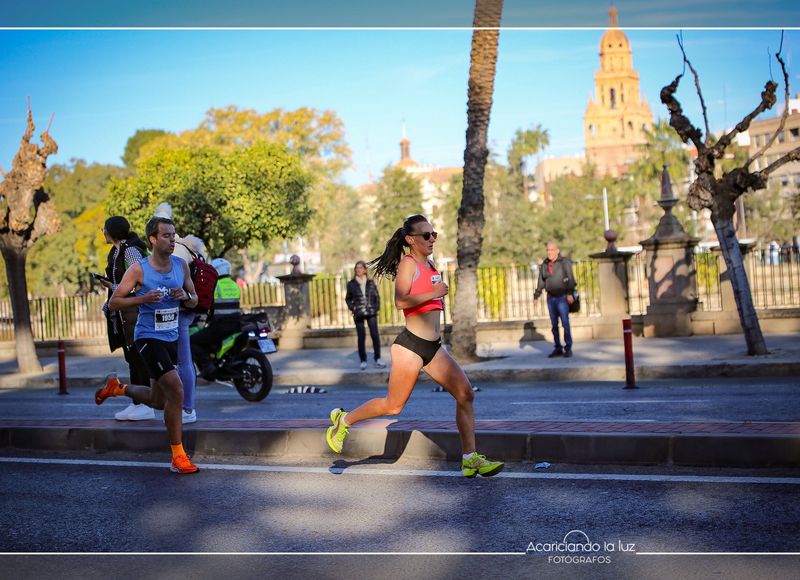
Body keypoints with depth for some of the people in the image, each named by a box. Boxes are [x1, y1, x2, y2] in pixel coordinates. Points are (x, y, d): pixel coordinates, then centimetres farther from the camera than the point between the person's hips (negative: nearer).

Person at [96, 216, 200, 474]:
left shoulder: (181, 265, 4)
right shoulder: (138, 269, -11)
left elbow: (194, 300, 12)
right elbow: (114, 302, -8)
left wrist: (185, 295, -11)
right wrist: (143, 298, -23)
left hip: (171, 338, 7)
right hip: (148, 338, -7)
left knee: (158, 401, 18)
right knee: (176, 391, -20)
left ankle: (117, 387, 45)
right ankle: (178, 457, -9)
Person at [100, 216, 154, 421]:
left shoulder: (130, 251, -13)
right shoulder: (116, 251, 15)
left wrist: (113, 287, -17)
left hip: (134, 311, -9)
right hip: (122, 313, 9)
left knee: (139, 358, -7)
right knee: (131, 359, 11)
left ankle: (147, 406, -3)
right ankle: (136, 404, 17)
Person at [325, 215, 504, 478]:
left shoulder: (430, 266, 15)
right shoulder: (408, 263, -10)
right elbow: (401, 300, -24)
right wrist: (434, 293, -20)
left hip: (433, 347, 8)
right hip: (411, 345, -8)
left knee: (465, 392, -4)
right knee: (394, 405, 1)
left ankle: (470, 459, 0)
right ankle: (344, 420, 23)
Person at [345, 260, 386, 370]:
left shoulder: (371, 283, 5)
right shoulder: (351, 284, 3)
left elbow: (377, 296, 11)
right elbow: (348, 299, 10)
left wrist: (377, 307, -2)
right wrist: (352, 308, -5)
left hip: (371, 313, 0)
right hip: (358, 314, 0)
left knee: (375, 335, -6)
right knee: (361, 337, 2)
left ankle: (378, 359, 1)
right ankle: (363, 361, 10)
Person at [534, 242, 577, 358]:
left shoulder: (564, 262, -7)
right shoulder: (544, 265, 9)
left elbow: (570, 278, -16)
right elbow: (541, 282, 13)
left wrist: (570, 293, -27)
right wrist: (536, 296, 8)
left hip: (562, 297, -5)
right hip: (550, 298, 5)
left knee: (565, 323, -7)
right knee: (554, 324, 7)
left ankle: (568, 348, -1)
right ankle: (558, 348, 13)